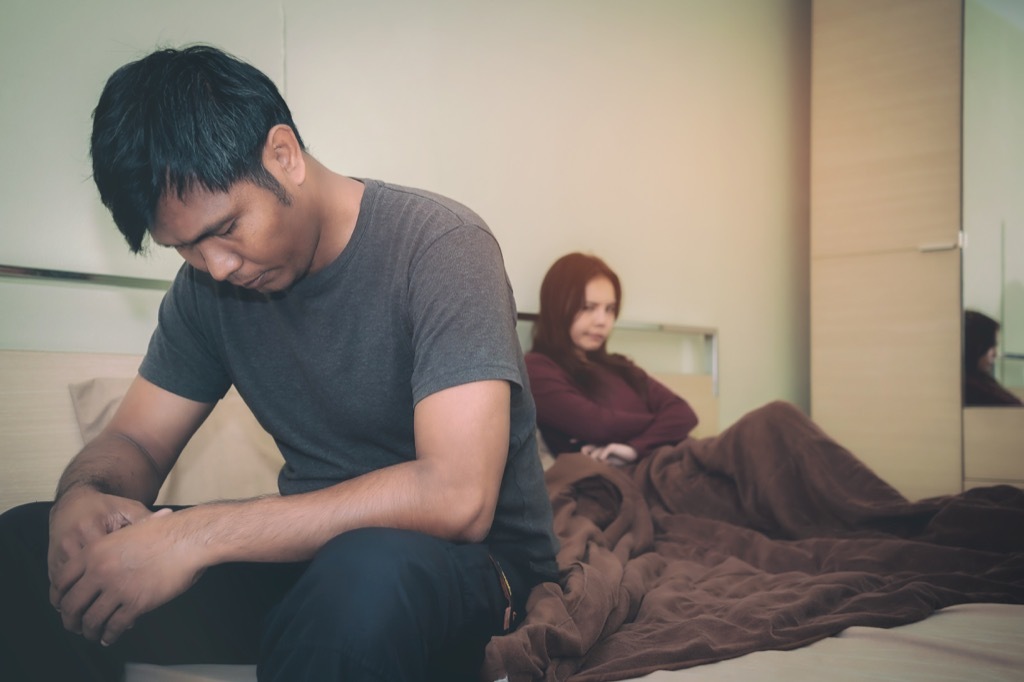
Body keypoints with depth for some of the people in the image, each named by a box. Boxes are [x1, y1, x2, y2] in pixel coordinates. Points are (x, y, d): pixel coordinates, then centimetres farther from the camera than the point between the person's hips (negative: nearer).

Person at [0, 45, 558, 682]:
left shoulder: (439, 244, -19)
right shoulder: (208, 281, 2)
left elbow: (456, 498, -29)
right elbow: (134, 441, 7)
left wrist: (202, 532, -31)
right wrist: (83, 497, -19)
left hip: (472, 560, -5)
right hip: (306, 554, 6)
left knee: (365, 571, -42)